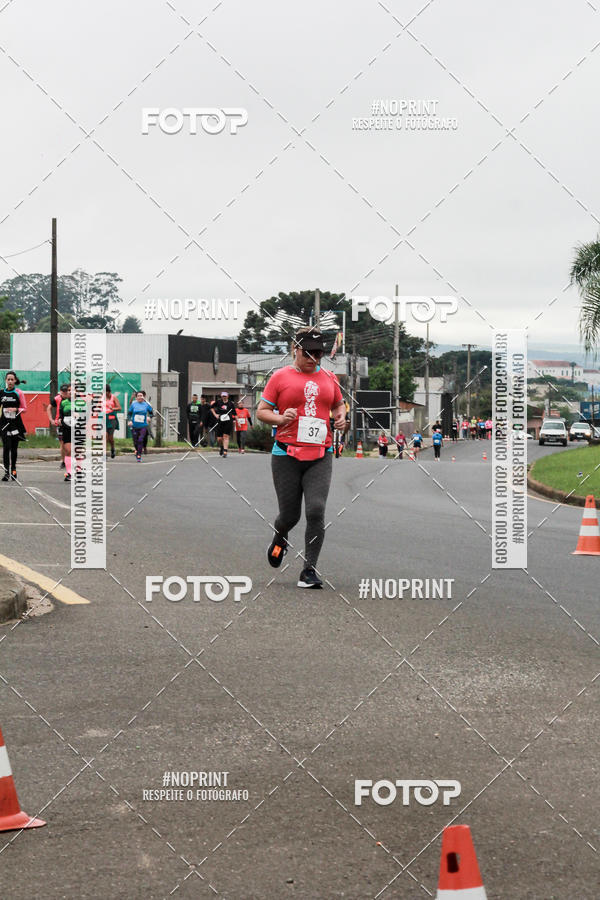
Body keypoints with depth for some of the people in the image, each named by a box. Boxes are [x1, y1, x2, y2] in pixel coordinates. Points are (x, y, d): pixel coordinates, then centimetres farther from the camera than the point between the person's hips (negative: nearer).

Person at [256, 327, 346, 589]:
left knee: (316, 511, -13)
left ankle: (309, 570, -6)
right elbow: (261, 411, 5)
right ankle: (280, 538, 40)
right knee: (290, 515, 3)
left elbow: (338, 404, 28)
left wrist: (340, 417, 6)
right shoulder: (280, 377, 3)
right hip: (286, 455, -2)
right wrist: (280, 418, -14)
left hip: (320, 456, 2)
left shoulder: (329, 378, 13)